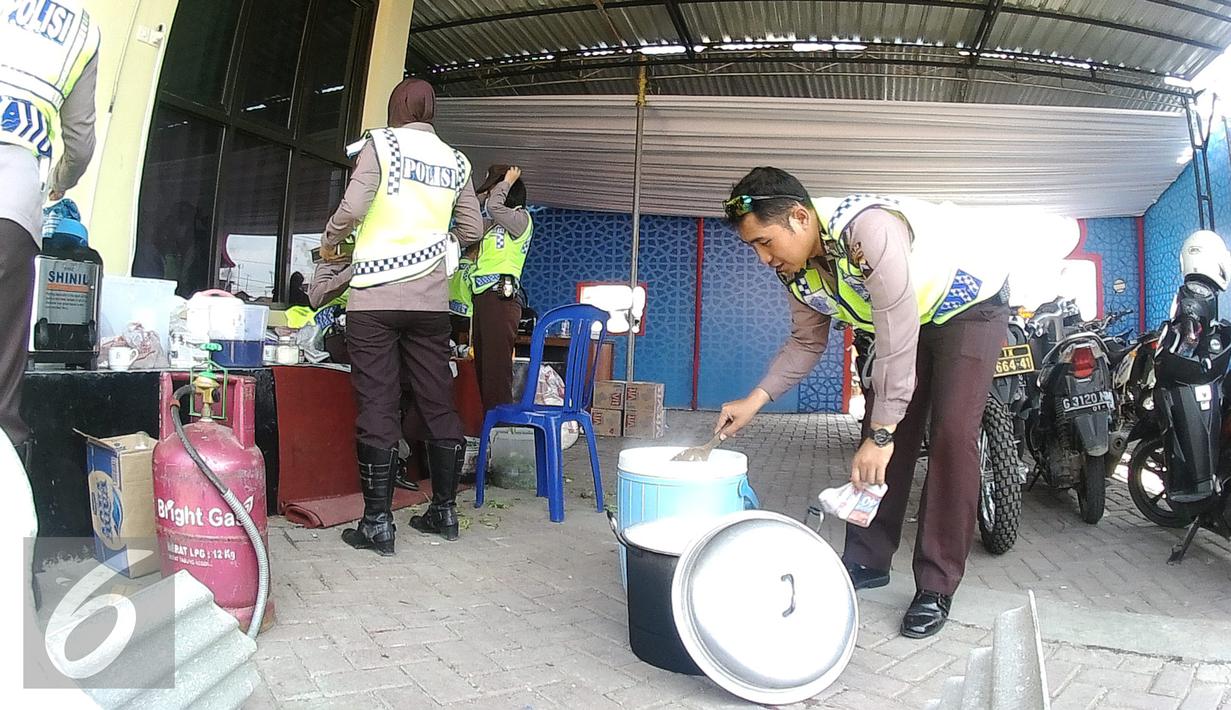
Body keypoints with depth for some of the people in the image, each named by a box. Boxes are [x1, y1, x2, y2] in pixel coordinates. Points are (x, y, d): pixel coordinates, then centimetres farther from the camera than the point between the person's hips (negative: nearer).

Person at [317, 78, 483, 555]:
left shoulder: (381, 143, 1)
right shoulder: (455, 161, 13)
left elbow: (353, 207, -10)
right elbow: (472, 230, 18)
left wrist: (328, 241, 9)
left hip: (375, 295, -4)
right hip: (430, 297, 4)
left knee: (377, 407, -2)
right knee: (438, 403, 9)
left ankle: (377, 523, 1)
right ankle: (444, 511, 18)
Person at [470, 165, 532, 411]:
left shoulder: (522, 219, -1)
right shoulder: (493, 224, 24)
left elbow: (493, 207, -16)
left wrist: (507, 181, -1)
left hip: (501, 297, -9)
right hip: (483, 297, 9)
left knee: (496, 371, -13)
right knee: (482, 369, 7)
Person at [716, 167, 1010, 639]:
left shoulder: (869, 230, -39)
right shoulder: (798, 270, -13)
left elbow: (896, 341, -38)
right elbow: (806, 343, -1)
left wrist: (881, 435, -36)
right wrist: (755, 400, -14)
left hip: (969, 305, -7)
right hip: (907, 321, 7)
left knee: (952, 435, -16)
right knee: (882, 435, 1)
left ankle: (937, 587, -8)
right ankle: (867, 561, 11)